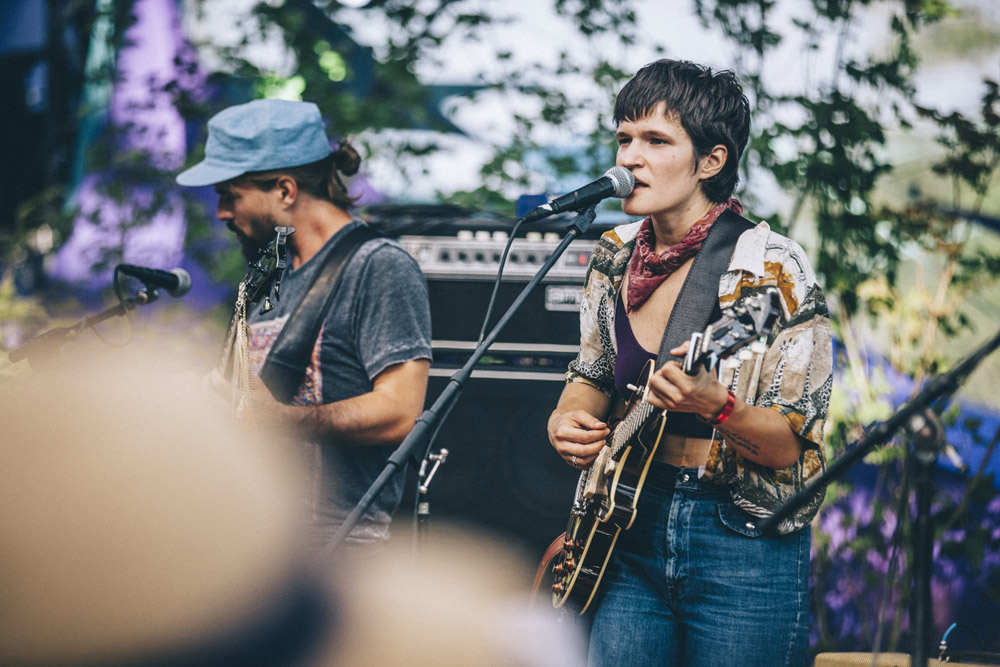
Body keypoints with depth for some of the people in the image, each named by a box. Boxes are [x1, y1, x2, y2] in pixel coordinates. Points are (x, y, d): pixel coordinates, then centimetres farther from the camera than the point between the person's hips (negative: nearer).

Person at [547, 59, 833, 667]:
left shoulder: (771, 270, -13)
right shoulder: (615, 258, 5)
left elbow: (794, 445, -14)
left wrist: (716, 407, -33)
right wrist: (568, 422, -2)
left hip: (744, 549, -5)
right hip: (629, 529, 5)